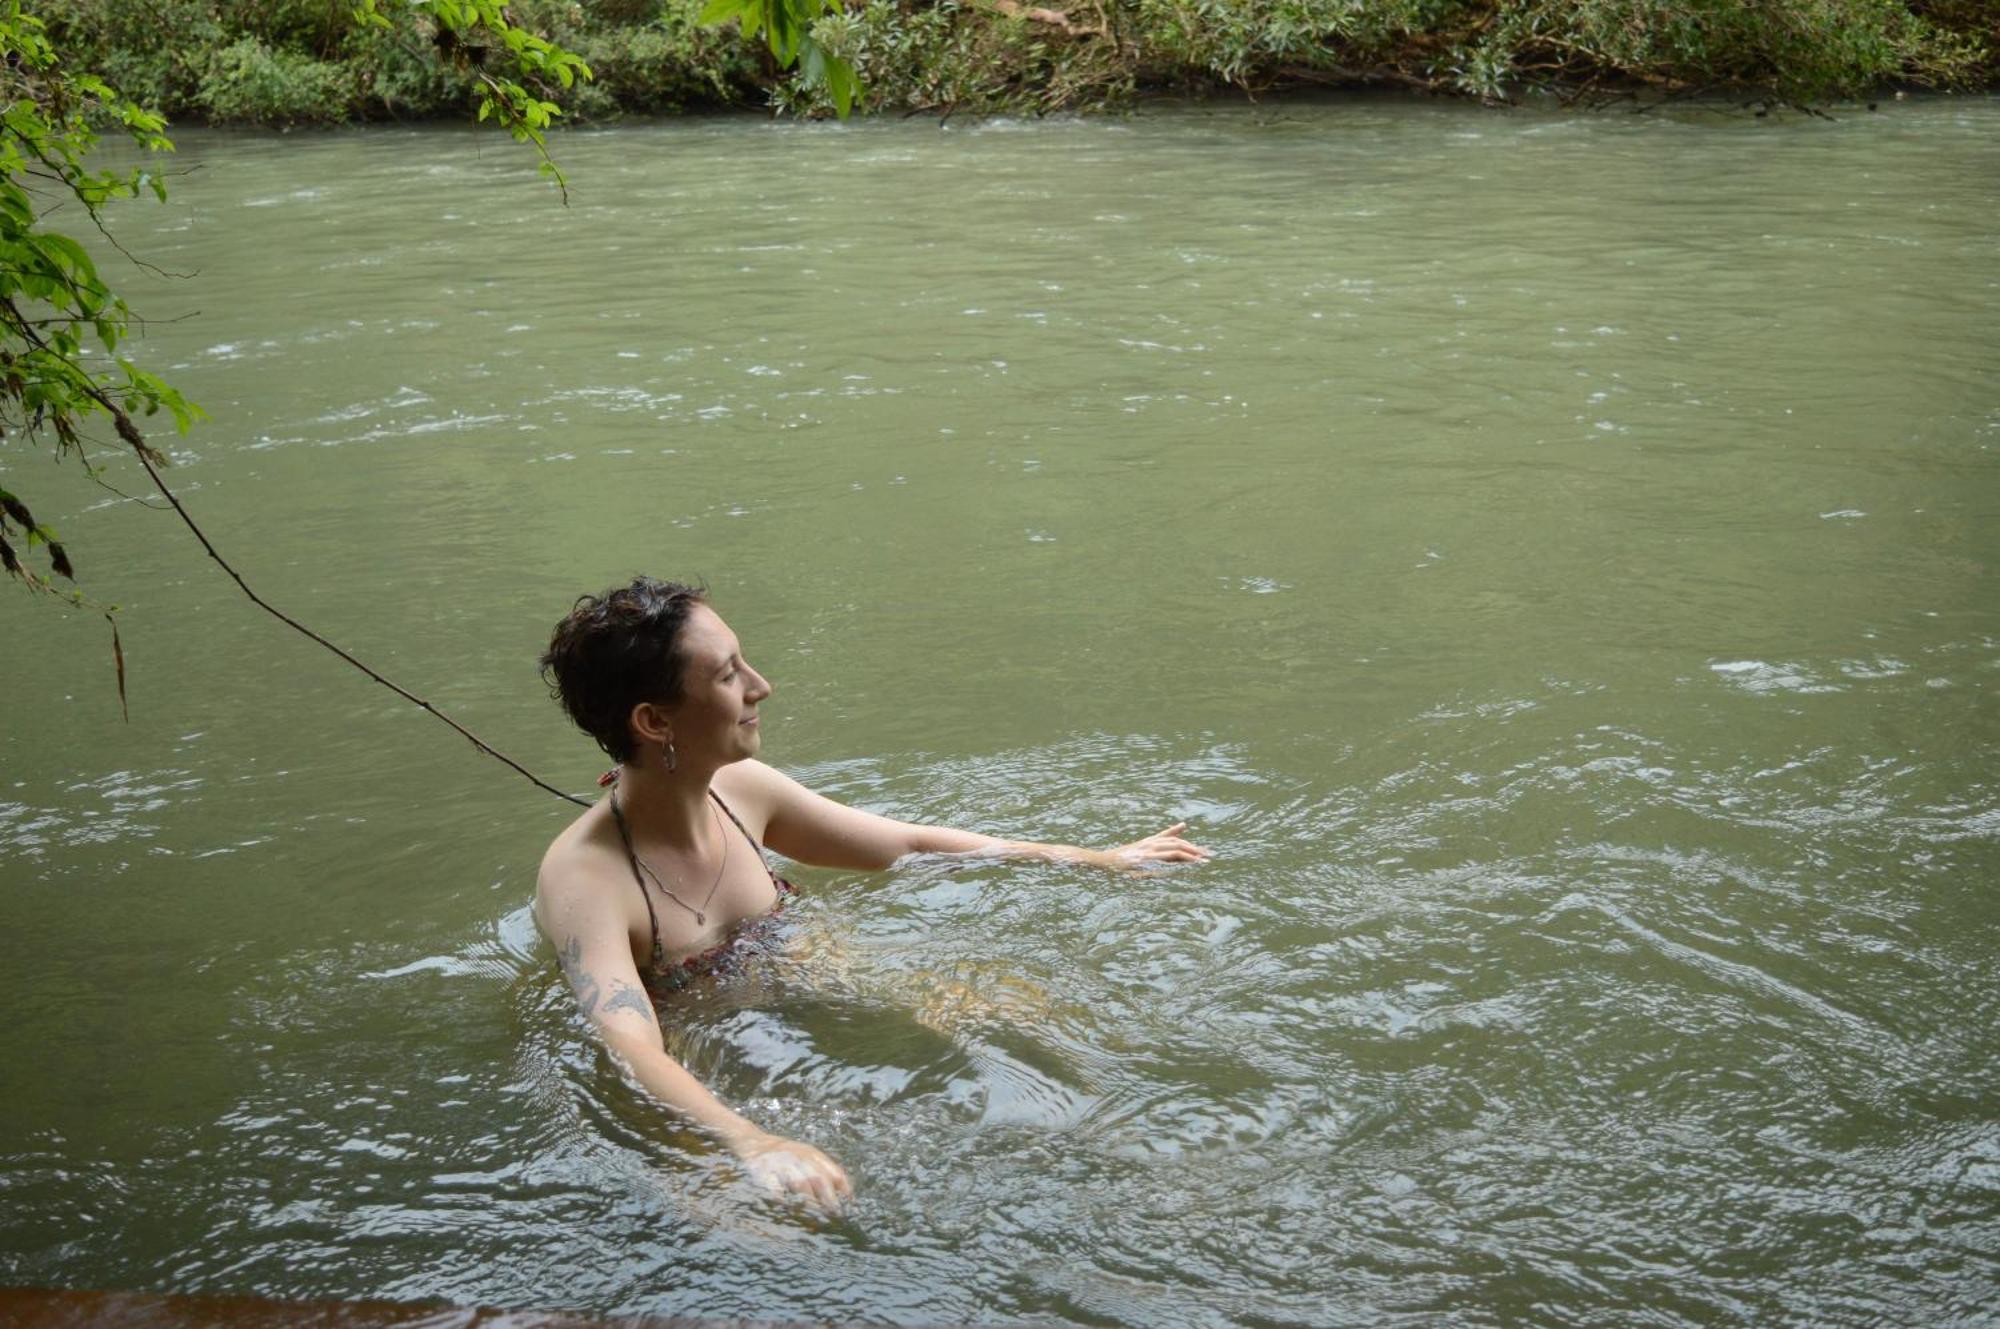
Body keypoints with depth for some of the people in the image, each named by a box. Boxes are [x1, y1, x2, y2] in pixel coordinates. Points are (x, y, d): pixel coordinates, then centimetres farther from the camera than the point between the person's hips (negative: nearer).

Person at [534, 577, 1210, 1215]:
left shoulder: (739, 789, -6)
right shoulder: (584, 876, -27)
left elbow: (910, 845, 6)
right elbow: (632, 1050, -41)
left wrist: (1096, 861, 9)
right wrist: (752, 1145, -60)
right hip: (695, 1095, -6)